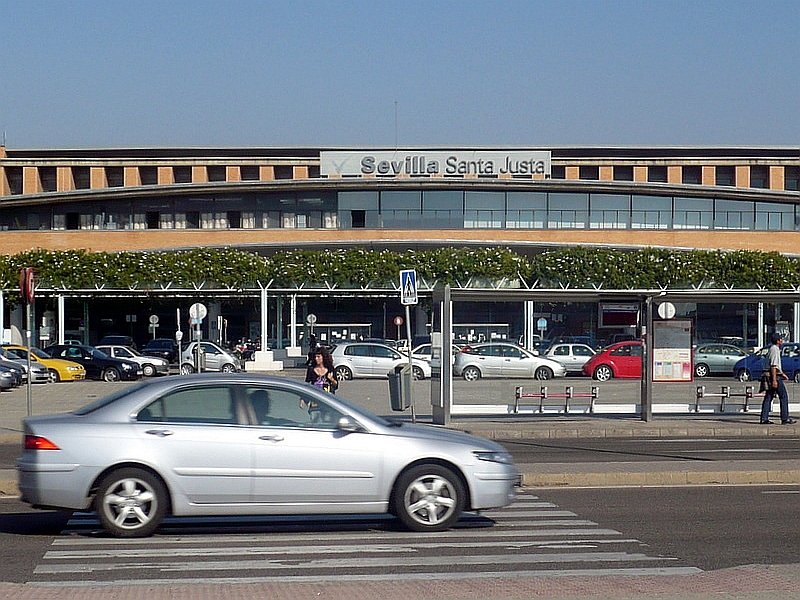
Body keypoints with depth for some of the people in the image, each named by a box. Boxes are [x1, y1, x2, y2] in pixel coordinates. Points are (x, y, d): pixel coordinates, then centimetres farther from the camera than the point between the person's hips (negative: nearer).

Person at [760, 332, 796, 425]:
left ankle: (764, 418, 4)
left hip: (770, 377, 10)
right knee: (784, 397, -4)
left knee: (768, 397, 6)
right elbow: (773, 366, -21)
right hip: (775, 376, -10)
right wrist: (774, 380, -24)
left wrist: (782, 373, 33)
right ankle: (785, 418, -3)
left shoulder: (772, 349, 19)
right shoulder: (775, 350, -14)